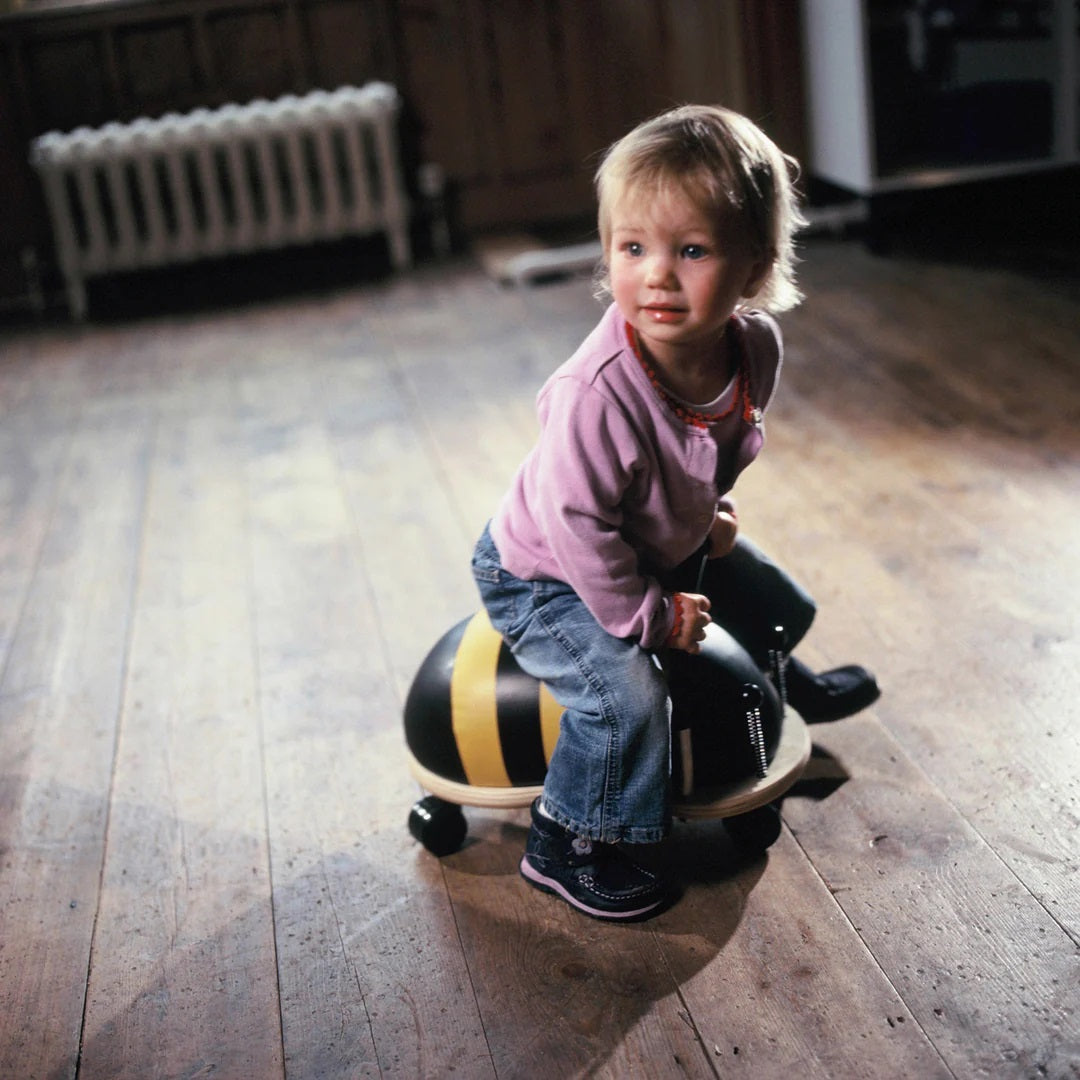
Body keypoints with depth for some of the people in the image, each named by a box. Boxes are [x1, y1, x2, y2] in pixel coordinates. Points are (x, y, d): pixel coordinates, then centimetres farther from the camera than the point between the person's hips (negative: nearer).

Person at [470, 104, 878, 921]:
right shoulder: (598, 394, -42)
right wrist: (647, 614, -23)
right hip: (546, 574, -7)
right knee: (625, 695, -25)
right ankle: (563, 849, 0)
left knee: (782, 609, 20)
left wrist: (709, 510, 0)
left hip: (667, 542, 7)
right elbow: (575, 522, -33)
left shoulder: (754, 345, -18)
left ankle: (783, 684, 57)